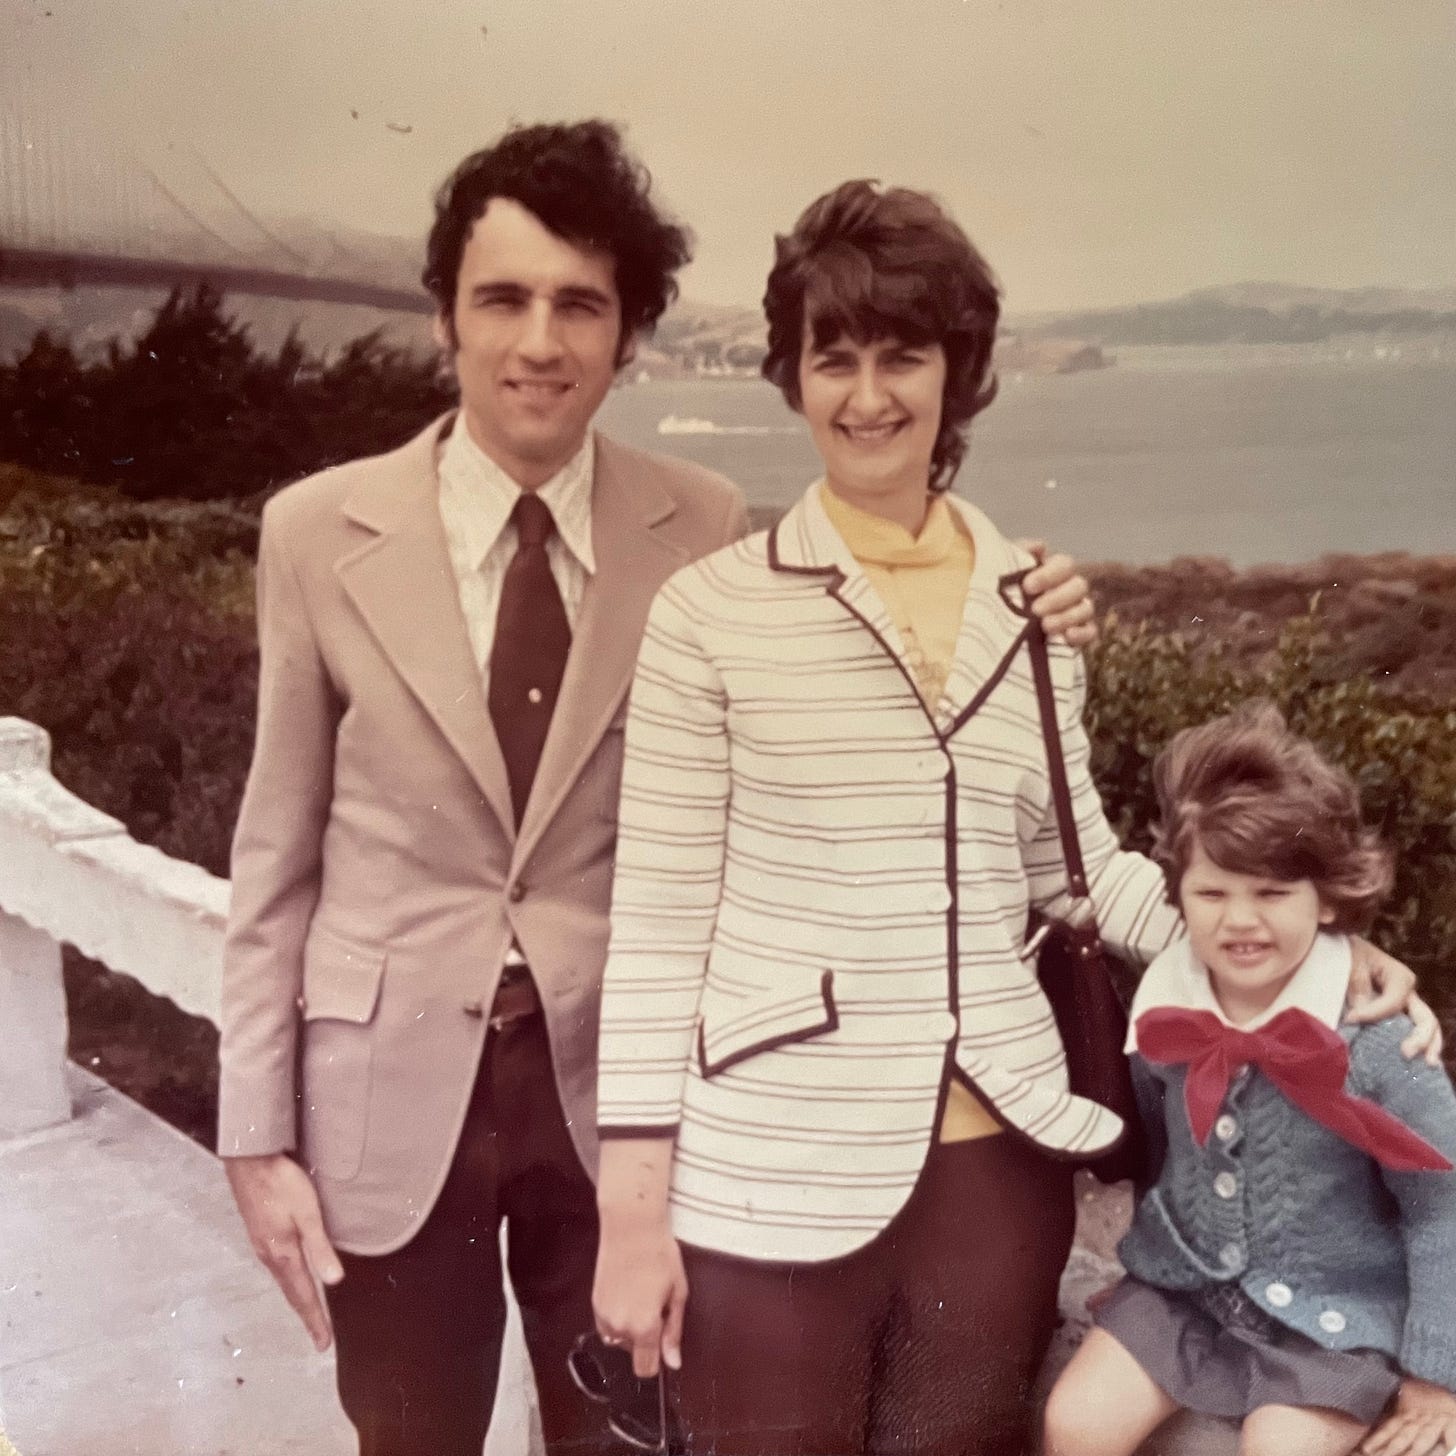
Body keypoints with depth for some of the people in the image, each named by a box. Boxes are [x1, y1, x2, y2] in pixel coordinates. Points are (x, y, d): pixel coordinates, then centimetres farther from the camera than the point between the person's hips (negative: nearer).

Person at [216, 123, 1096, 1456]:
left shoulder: (704, 528, -5)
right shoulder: (320, 532, -6)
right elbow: (278, 850, -1)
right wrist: (259, 1134, -1)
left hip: (612, 1084, 1)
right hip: (390, 1093, 0)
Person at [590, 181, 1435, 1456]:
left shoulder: (1034, 606, 5)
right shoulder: (713, 609, -6)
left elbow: (1074, 863, 14)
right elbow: (659, 916, -5)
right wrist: (632, 1205, -6)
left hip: (996, 1165, 4)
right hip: (770, 1178, -3)